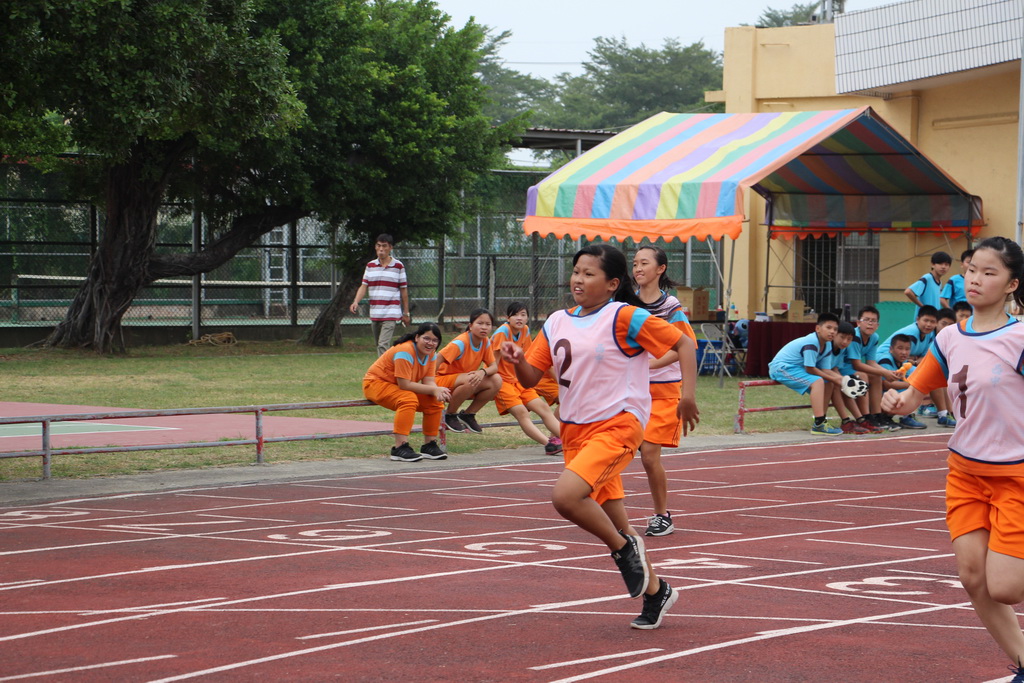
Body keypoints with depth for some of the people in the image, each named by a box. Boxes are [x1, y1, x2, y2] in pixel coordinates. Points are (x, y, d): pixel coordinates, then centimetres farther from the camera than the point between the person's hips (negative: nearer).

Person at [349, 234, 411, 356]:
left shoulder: (398, 266, 0)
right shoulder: (370, 266, 9)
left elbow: (404, 290, 4)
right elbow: (364, 286, 4)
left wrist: (406, 313, 6)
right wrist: (356, 302, -14)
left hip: (390, 313, -5)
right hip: (374, 314, 5)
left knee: (383, 345, -17)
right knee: (378, 345, 12)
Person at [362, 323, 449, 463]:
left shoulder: (431, 354, -1)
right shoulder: (405, 351, -27)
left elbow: (429, 381, -8)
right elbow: (404, 384, -31)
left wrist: (438, 392, -32)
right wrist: (434, 389, -31)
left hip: (400, 387, 8)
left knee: (435, 401, -8)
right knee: (408, 400, -35)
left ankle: (429, 445, 3)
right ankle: (400, 448, -38)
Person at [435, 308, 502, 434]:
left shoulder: (486, 342, -4)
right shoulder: (460, 343, -24)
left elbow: (494, 366, -8)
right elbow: (436, 361, -29)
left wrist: (483, 372, -32)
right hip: (443, 380, -7)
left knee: (496, 381, -15)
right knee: (470, 380, -37)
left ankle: (468, 415, 0)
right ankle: (449, 415, -13)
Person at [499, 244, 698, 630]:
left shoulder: (624, 318, -10)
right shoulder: (557, 323, 9)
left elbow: (681, 342, -6)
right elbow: (532, 377, 11)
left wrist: (687, 397, -11)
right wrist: (517, 360, -11)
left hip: (616, 425, -7)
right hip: (575, 431, 7)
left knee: (565, 496, -27)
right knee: (612, 522, 11)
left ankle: (624, 548, -3)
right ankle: (655, 591, 28)